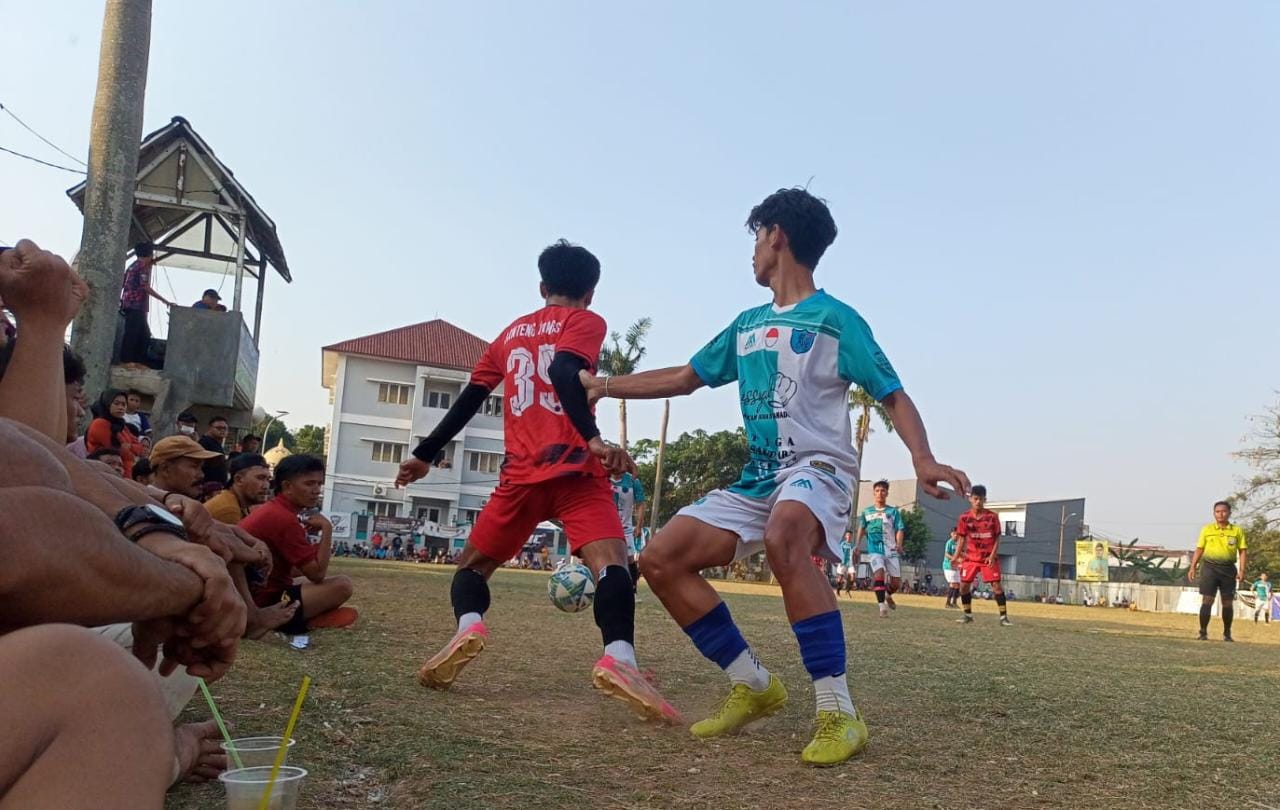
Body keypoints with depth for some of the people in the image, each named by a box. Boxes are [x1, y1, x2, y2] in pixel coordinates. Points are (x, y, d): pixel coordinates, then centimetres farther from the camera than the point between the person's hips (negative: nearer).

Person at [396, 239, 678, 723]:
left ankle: (468, 627, -11)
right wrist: (594, 439, -26)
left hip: (521, 473, 4)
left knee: (474, 561, 19)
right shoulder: (586, 321, 9)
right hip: (572, 467, -4)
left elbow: (469, 401, 25)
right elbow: (563, 374, -13)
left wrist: (424, 456, 34)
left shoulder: (513, 332, 25)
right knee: (610, 557, -17)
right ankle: (619, 658, -42)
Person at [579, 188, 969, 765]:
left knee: (782, 539, -41)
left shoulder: (834, 318, -5)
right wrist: (606, 385, 26)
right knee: (661, 561, -5)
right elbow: (684, 378, 25)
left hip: (817, 469, -7)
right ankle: (753, 686, 5)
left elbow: (892, 395, -9)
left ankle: (839, 714, -34)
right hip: (757, 479, 8)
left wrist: (922, 459, -27)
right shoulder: (747, 325, 16)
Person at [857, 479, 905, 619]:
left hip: (892, 551, 1)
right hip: (875, 550, -1)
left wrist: (899, 544, -19)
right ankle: (882, 606, -23)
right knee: (879, 573, -25)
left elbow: (900, 529, -1)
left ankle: (888, 595, 37)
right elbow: (862, 529, 20)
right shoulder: (867, 512, 10)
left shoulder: (893, 512, 6)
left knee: (896, 583, 2)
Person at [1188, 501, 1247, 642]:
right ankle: (1203, 632, -2)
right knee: (1207, 600, -6)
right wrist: (1193, 567, 1)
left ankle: (1227, 633, 21)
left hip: (1228, 569, 1)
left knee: (1228, 603, 7)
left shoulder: (1237, 530, 6)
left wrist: (1241, 570, -6)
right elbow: (1199, 549, 8)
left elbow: (1243, 550, 4)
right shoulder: (1207, 529, 6)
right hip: (1210, 567, -1)